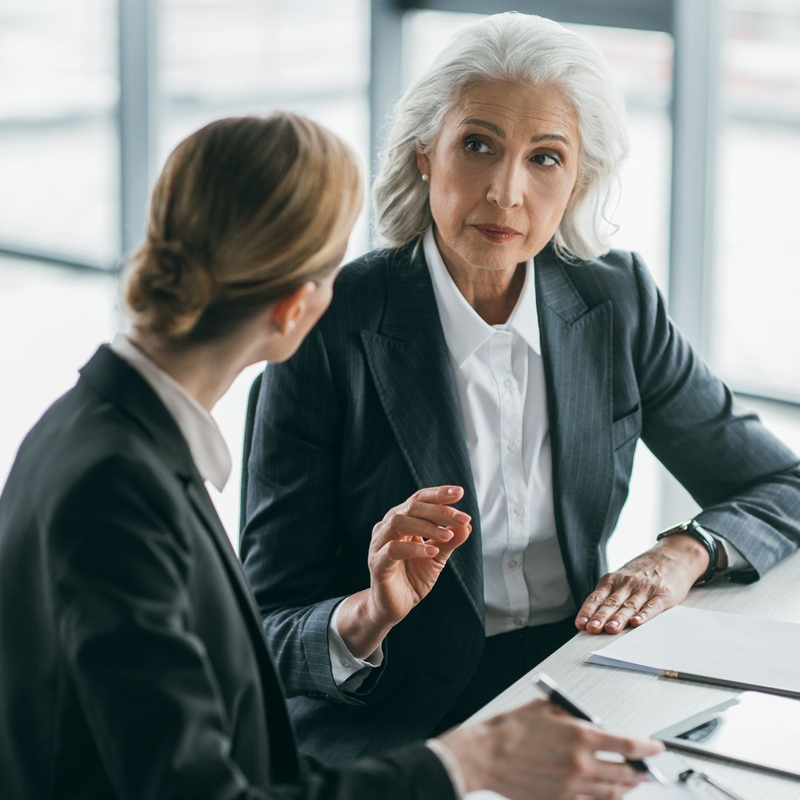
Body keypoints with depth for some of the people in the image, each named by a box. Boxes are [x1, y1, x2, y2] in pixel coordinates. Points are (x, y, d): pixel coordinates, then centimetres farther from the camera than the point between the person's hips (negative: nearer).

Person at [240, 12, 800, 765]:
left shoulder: (616, 303, 6)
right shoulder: (328, 329, -7)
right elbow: (270, 635, -5)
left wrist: (683, 554, -6)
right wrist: (368, 617, -28)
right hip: (385, 723, -4)